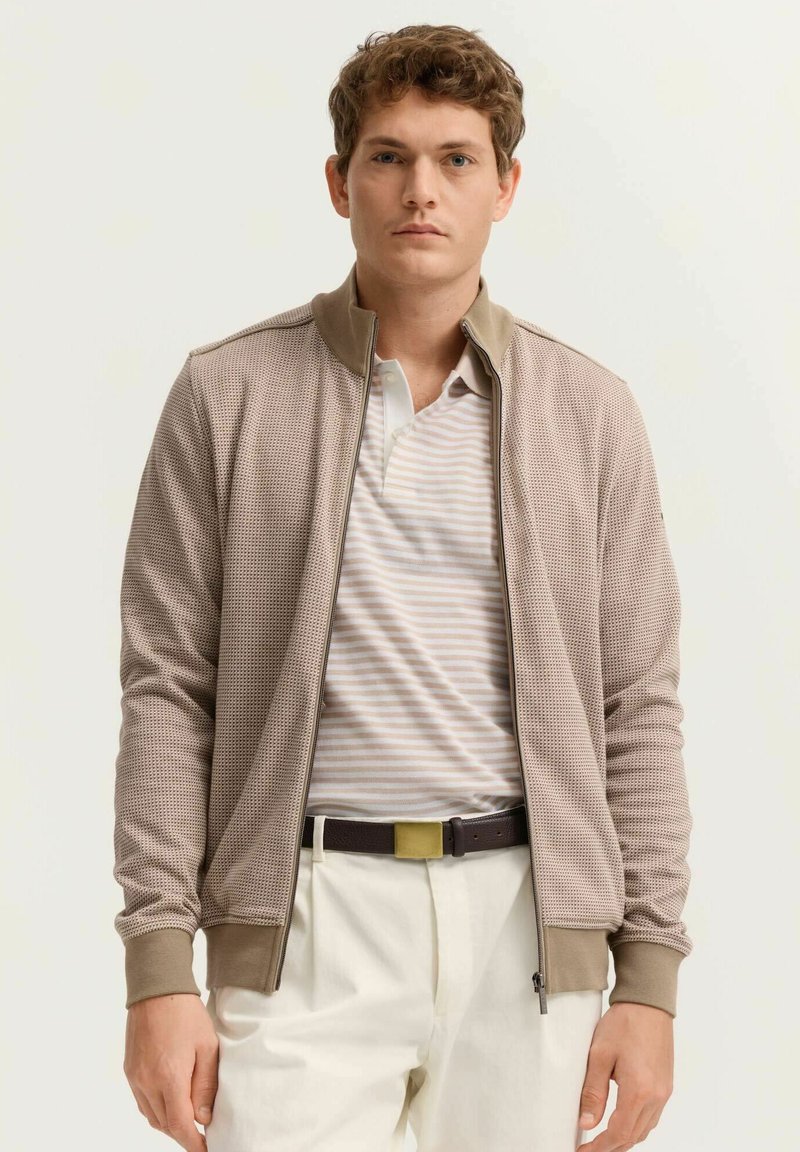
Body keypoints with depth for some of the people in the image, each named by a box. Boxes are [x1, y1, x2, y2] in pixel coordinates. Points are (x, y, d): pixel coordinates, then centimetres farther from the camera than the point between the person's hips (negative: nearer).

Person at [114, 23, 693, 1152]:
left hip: (528, 923, 2)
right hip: (308, 923, -1)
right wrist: (160, 968, -5)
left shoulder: (589, 410, 6)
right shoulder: (229, 393, 2)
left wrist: (648, 978, 1)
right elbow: (168, 689, 1)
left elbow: (638, 706, 6)